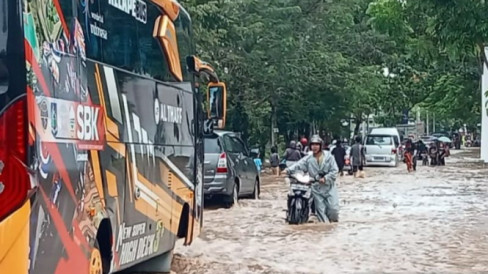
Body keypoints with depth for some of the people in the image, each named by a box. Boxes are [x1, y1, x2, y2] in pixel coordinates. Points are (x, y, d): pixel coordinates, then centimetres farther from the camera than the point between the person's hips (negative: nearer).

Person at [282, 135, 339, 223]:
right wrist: (288, 170, -27)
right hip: (316, 188, 2)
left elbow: (334, 170, -6)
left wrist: (326, 178, -18)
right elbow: (298, 165, -11)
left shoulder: (328, 156, -4)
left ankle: (335, 224, 19)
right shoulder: (308, 159, 2)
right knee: (320, 210, 4)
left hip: (329, 186, -2)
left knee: (333, 208, -6)